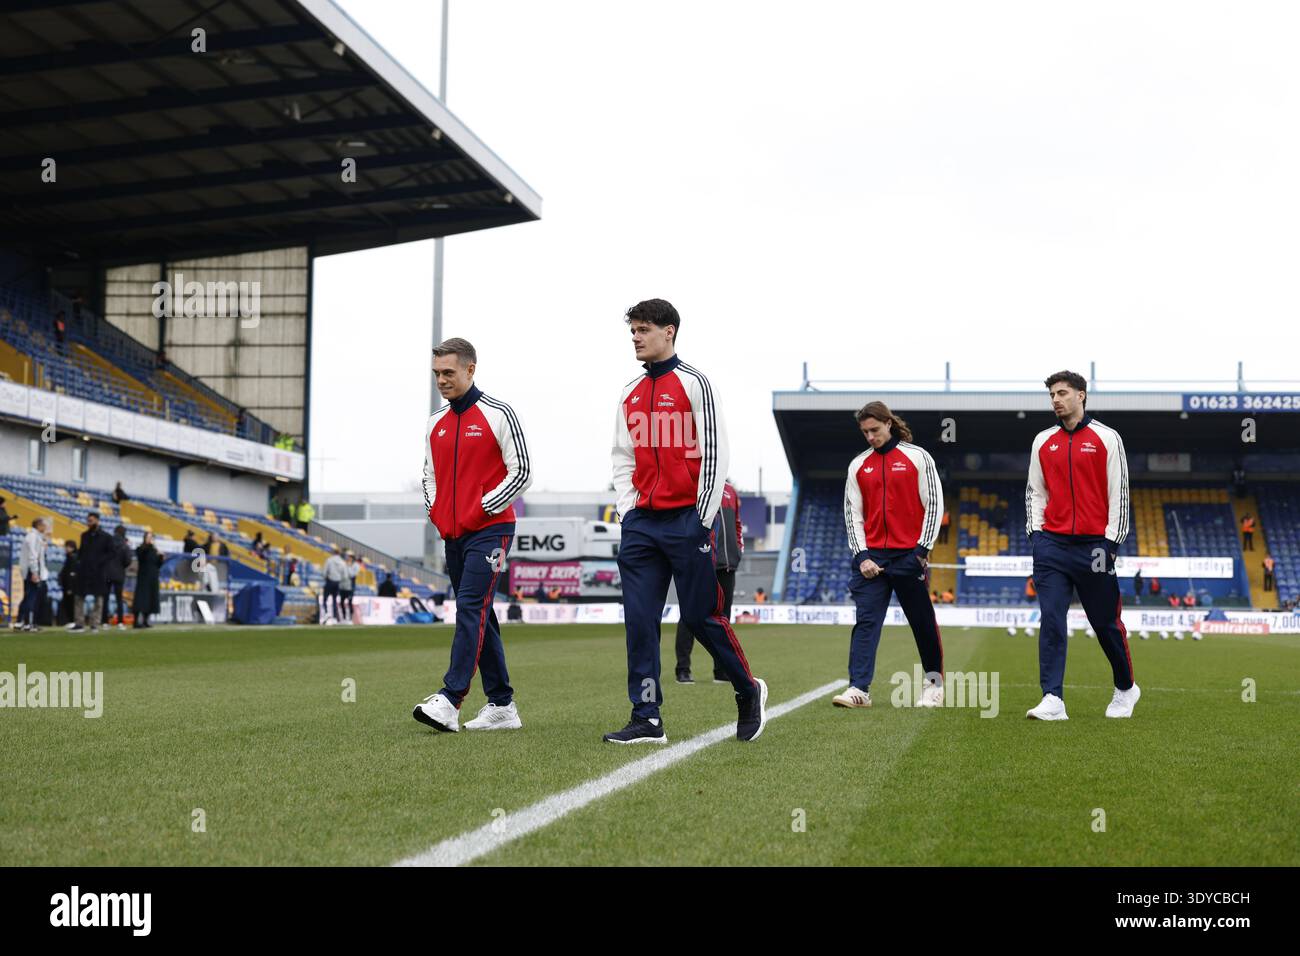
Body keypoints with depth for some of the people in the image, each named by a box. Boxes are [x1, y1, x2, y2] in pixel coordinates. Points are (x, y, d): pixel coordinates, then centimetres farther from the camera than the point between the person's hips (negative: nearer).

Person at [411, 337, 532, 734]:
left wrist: (481, 509, -12)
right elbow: (430, 473, 24)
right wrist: (435, 511, 7)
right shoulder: (435, 422, 14)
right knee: (479, 618, 9)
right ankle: (502, 706, 15)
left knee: (471, 609, -16)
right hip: (452, 535, 7)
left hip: (489, 530, -7)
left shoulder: (499, 415, -5)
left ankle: (449, 700, -23)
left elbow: (522, 471, -8)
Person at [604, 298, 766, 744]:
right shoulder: (630, 393, 15)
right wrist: (627, 513, 6)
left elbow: (714, 453, -7)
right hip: (641, 523, 6)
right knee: (639, 620, -1)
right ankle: (647, 720, 2)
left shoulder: (693, 383, -3)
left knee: (701, 616, -2)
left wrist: (703, 519, -11)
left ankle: (748, 690, 20)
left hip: (686, 520, -6)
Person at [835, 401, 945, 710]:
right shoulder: (858, 466, 11)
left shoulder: (917, 457, 2)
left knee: (922, 621, 6)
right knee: (865, 622, -7)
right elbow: (853, 513, 10)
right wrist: (861, 555, -1)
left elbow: (934, 504, 0)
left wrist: (922, 550, -6)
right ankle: (859, 689, -12)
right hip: (872, 556, 2)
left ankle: (934, 682, 23)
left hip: (909, 555, -2)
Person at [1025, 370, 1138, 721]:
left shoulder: (1106, 438, 1)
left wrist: (1111, 541, -7)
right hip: (1052, 544, 3)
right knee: (1051, 621, -8)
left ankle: (1126, 689, 28)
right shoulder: (1043, 441, 11)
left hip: (1093, 546, -3)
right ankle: (1053, 700, -10)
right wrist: (1035, 531, 4)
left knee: (1106, 623, 7)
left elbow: (1119, 492, -1)